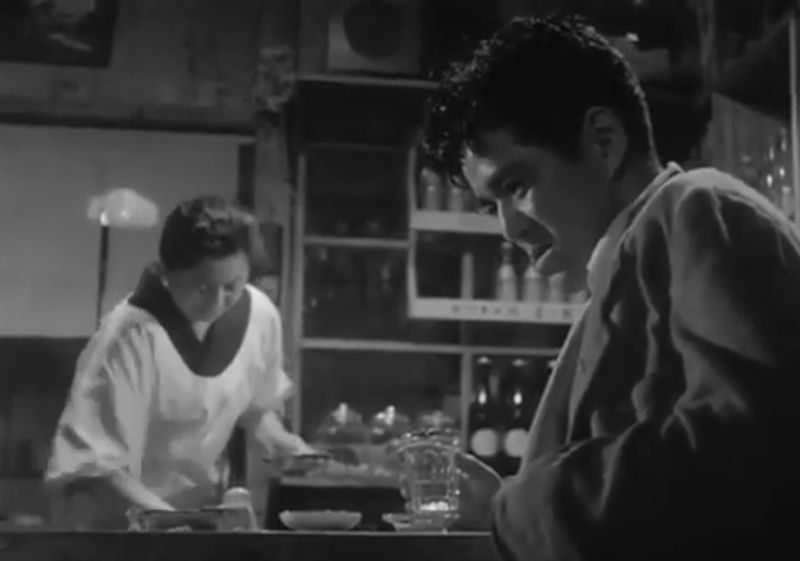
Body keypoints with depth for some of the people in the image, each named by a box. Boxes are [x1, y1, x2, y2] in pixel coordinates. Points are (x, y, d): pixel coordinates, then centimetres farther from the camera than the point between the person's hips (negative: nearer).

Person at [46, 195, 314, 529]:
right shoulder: (131, 336, -25)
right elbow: (94, 465, -22)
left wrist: (279, 441, -6)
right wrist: (168, 519, -31)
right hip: (125, 519, -5)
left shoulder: (260, 314, -8)